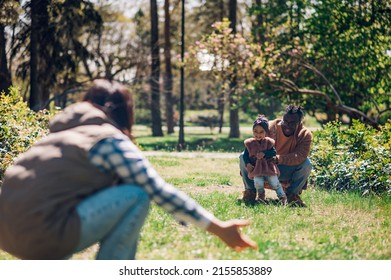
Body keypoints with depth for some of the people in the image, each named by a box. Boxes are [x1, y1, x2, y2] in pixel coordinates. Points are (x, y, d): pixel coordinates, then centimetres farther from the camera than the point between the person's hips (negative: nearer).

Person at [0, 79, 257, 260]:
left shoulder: (63, 133, 23)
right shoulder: (111, 141, 1)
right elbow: (161, 192, -2)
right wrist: (218, 228, 3)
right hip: (43, 234, -8)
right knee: (137, 196, 0)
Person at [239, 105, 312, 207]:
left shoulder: (305, 134, -13)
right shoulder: (270, 127, -14)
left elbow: (300, 156, -29)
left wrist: (279, 159, -44)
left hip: (286, 171, 0)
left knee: (307, 164, -29)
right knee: (243, 157, -24)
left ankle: (292, 194, -10)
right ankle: (250, 191, -7)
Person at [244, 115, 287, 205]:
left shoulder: (269, 142, 2)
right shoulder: (249, 143, 3)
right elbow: (246, 155, 7)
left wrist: (264, 154, -19)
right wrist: (248, 164, -10)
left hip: (268, 167, 0)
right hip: (256, 168, 0)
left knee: (274, 182, -11)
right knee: (258, 183, -22)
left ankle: (282, 197, 7)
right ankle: (261, 195, 7)